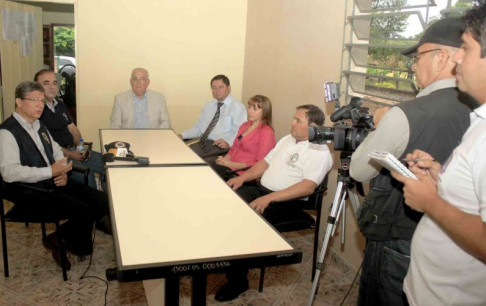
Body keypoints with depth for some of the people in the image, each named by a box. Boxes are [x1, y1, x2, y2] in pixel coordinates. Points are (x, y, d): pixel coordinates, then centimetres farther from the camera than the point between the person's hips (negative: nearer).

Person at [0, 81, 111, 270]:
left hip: (55, 183, 9)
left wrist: (63, 172, 1)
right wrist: (50, 172, -23)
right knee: (85, 213, -24)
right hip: (31, 193, -8)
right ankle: (80, 248, 9)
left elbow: (56, 151, 23)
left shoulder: (39, 126, 16)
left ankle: (59, 237, 8)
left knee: (102, 202, -7)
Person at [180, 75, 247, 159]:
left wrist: (228, 143, -32)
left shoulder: (237, 107, -3)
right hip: (202, 144, 6)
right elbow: (198, 128, 22)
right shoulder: (208, 105, 20)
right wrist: (182, 136, 5)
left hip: (220, 147, -6)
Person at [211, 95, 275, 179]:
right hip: (229, 165, 7)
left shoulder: (267, 133, -7)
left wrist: (231, 164, -15)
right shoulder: (244, 125, 18)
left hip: (243, 173, -7)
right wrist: (224, 160, -1)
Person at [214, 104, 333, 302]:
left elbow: (308, 187, -24)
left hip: (287, 202, -8)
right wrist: (242, 177, 2)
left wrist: (269, 198, -30)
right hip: (261, 189, 8)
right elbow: (265, 162, 19)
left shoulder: (319, 152, -12)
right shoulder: (287, 139, 15)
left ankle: (237, 281, -12)